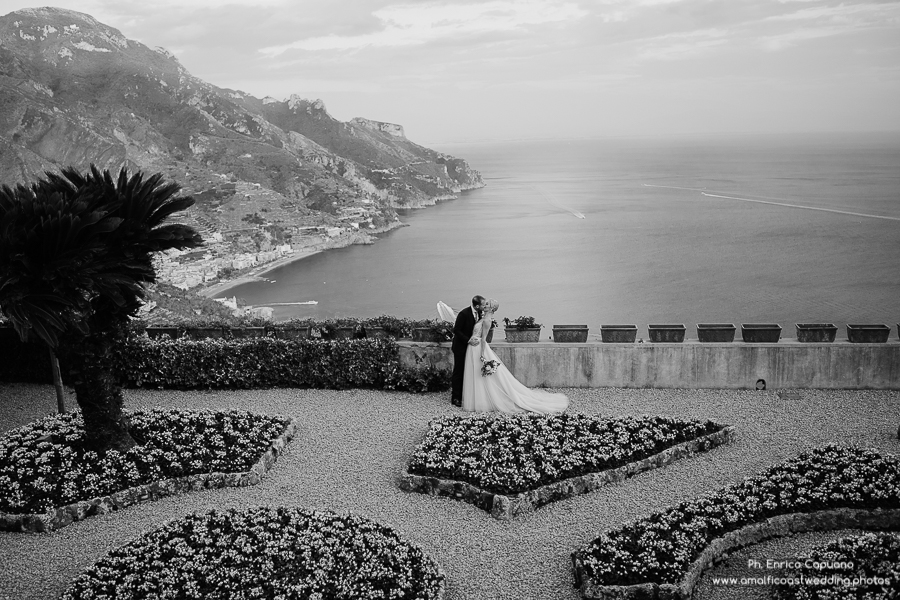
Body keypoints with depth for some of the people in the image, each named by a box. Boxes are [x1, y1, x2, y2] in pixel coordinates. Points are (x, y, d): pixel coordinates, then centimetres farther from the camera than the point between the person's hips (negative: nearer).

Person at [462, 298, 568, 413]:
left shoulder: (486, 320, -16)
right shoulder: (483, 318, 10)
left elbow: (483, 338, -19)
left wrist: (482, 355, -20)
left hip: (479, 349, -9)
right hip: (474, 349, 9)